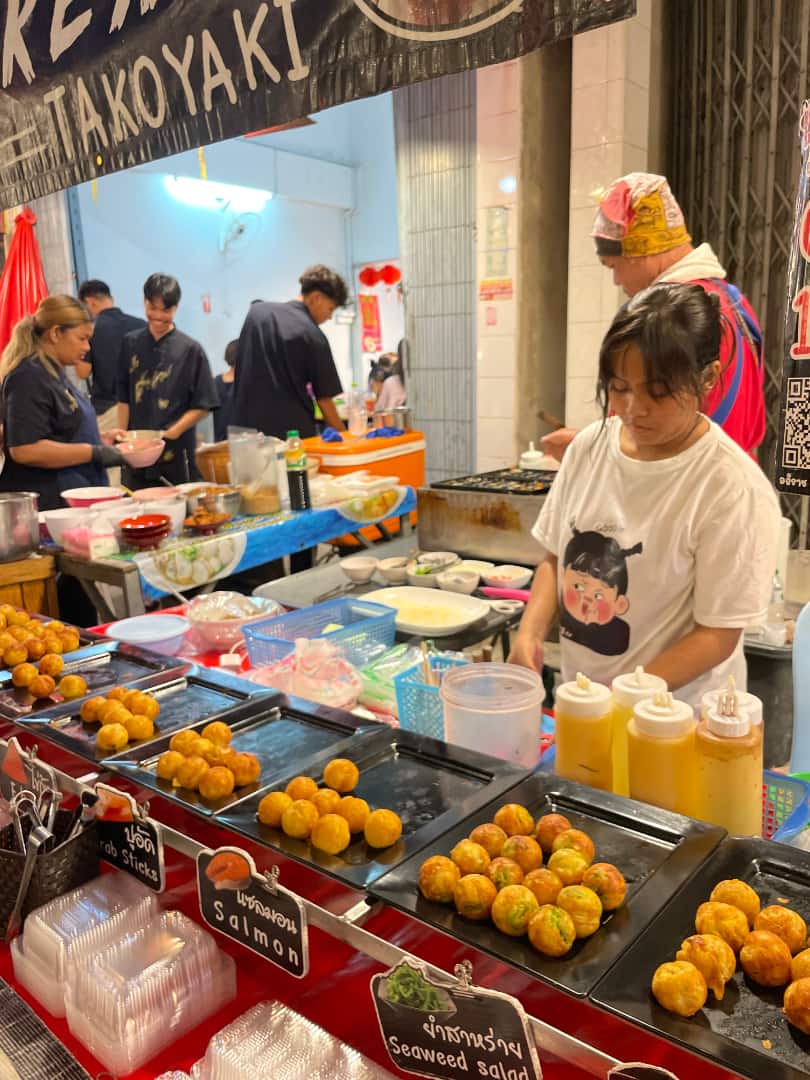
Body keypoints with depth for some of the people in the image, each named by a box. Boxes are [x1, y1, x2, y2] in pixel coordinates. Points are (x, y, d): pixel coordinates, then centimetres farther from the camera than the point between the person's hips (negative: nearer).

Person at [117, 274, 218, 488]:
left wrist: (169, 434, -12)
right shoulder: (131, 344, 8)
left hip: (176, 457, -3)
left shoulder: (190, 349, -3)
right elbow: (124, 398, 12)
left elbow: (202, 406, -4)